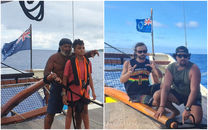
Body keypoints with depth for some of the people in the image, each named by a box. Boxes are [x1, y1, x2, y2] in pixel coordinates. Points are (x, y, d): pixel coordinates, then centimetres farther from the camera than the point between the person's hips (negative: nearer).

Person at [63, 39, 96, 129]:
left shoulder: (88, 62, -1)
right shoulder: (70, 62, -14)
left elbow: (89, 77, 8)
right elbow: (65, 78, -9)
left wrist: (93, 91, 7)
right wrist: (64, 94, -9)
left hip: (84, 91, 4)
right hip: (73, 91, -4)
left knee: (85, 111, 17)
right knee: (70, 112, 8)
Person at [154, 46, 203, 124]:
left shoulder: (194, 69, -22)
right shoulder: (170, 68, -11)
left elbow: (194, 90, -28)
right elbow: (166, 87, -20)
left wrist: (187, 109, -36)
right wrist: (162, 106, -30)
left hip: (192, 97, -3)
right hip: (177, 94, 4)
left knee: (196, 120, -26)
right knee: (157, 95, -20)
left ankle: (188, 113, 13)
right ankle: (175, 111, 6)